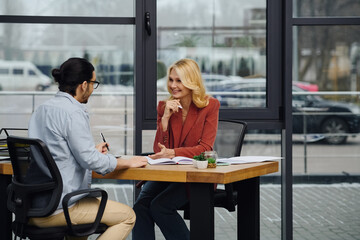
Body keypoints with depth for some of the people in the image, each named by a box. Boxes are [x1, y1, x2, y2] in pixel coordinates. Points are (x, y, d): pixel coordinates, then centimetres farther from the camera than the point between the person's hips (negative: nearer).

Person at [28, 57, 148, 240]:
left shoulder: (41, 110, 12)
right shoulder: (73, 113, -17)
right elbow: (89, 160, -19)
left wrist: (93, 151, 29)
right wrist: (128, 163, -6)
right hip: (57, 209, -10)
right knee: (127, 216, 0)